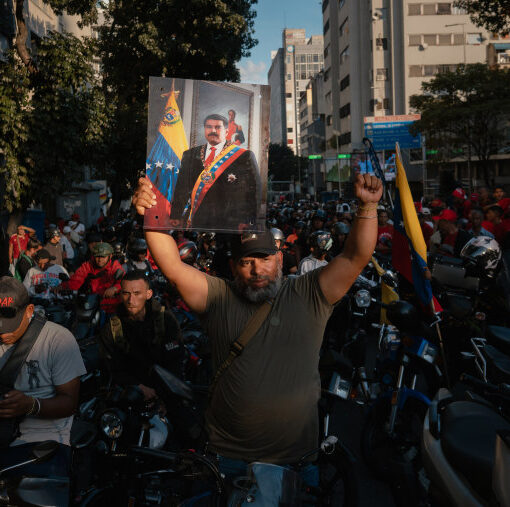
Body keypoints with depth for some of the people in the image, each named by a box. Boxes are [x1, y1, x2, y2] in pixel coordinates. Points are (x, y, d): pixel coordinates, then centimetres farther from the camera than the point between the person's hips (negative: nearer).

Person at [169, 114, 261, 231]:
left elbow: (252, 191, -4)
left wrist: (247, 221, -12)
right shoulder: (190, 155, 15)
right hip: (196, 221, 3)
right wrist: (176, 216, 5)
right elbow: (182, 187, 13)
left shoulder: (244, 156, 1)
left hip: (229, 224, -3)